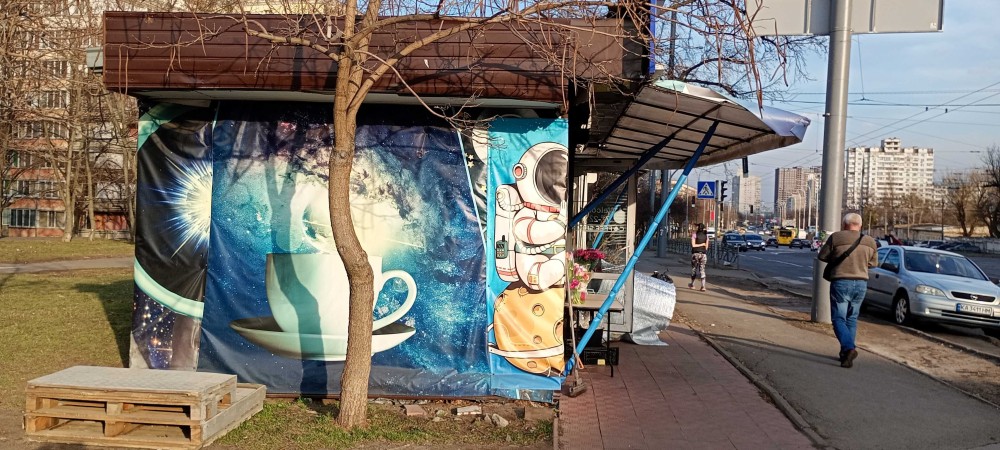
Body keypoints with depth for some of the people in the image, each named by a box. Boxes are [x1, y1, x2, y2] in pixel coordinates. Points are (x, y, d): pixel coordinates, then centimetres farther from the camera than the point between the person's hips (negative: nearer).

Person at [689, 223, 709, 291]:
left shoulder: (695, 234, -6)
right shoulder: (706, 235, 5)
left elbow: (693, 245, -11)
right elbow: (706, 246, 6)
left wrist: (701, 244, -4)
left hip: (695, 254, -2)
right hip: (703, 254, 2)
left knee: (694, 269, 11)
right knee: (702, 270, 2)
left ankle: (692, 284, 24)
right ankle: (703, 286, -8)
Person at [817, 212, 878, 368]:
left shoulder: (836, 237, -9)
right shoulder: (870, 241, 4)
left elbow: (822, 256, -1)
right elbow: (873, 263, 15)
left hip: (841, 282, -4)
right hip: (861, 283, 4)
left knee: (839, 319, 0)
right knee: (851, 319, 16)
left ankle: (848, 348, -20)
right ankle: (846, 352, 19)